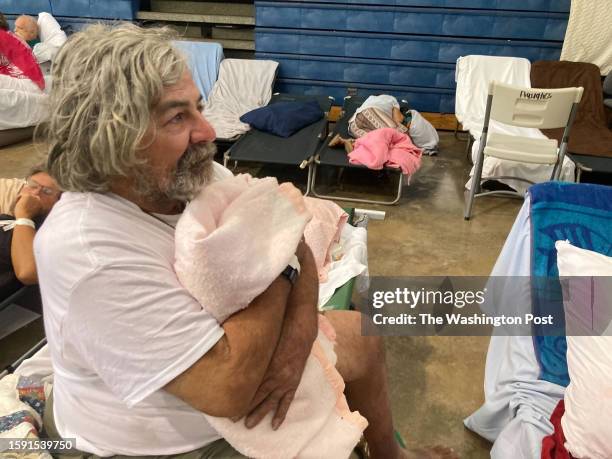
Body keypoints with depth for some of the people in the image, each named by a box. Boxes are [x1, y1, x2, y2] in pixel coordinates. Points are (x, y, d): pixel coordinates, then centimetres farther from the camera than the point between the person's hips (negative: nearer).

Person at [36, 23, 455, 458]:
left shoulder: (202, 177, -13)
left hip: (222, 350, 7)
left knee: (362, 339, 14)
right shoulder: (87, 252, -34)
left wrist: (297, 339, -25)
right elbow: (229, 389, -36)